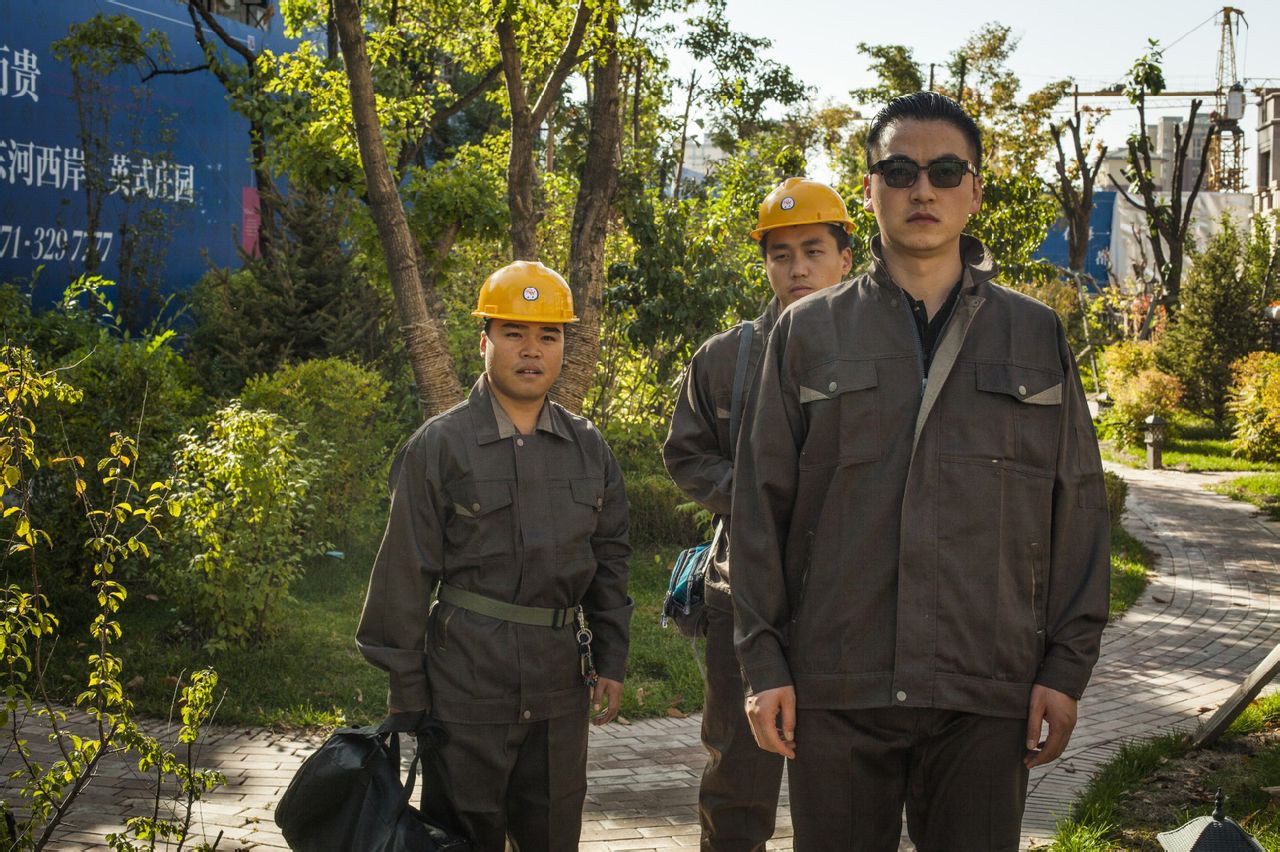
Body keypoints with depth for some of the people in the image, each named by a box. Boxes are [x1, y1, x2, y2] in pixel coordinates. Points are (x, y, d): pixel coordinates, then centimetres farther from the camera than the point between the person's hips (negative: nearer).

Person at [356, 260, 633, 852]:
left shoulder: (588, 449, 9)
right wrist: (406, 692, -6)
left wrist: (611, 662, 8)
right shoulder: (439, 447, -4)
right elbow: (406, 575, -4)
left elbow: (609, 560, 14)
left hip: (559, 681, 4)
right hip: (467, 678, -4)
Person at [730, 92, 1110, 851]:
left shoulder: (1037, 337, 10)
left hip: (987, 697, 0)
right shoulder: (809, 333, 8)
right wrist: (764, 663, -1)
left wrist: (1068, 667, 1)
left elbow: (1079, 509, 8)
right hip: (835, 691, 0)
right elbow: (762, 504, 6)